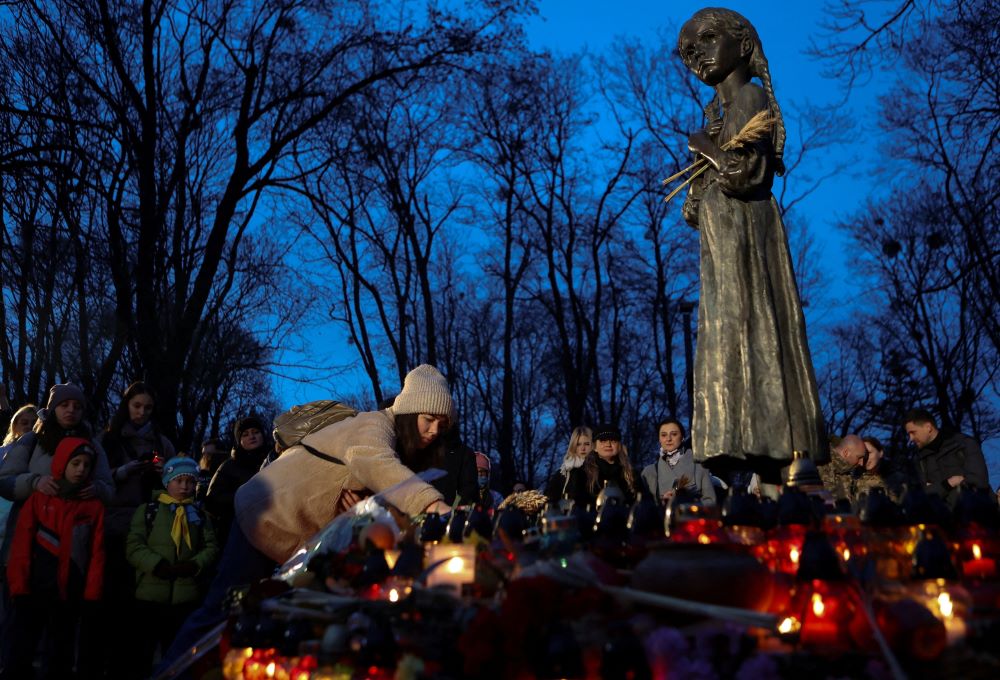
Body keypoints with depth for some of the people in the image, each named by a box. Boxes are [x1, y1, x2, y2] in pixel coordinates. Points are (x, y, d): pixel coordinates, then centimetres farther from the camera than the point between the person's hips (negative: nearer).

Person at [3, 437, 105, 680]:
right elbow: (21, 545, -1)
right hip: (35, 591, -1)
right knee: (19, 658, -1)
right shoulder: (39, 498, 2)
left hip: (71, 594, 1)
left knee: (62, 659, 11)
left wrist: (92, 594, -6)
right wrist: (19, 587, -8)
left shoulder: (95, 506, 3)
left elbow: (97, 552, -1)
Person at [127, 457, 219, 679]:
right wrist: (157, 565, -19)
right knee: (142, 654, 7)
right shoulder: (147, 510, 4)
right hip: (150, 595, -2)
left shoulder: (199, 514, 12)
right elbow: (134, 546, -6)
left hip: (187, 596, 2)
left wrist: (195, 564, -14)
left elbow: (212, 547, 5)